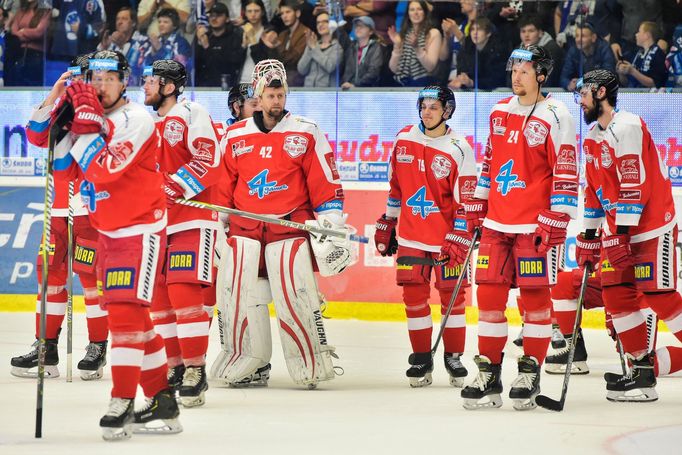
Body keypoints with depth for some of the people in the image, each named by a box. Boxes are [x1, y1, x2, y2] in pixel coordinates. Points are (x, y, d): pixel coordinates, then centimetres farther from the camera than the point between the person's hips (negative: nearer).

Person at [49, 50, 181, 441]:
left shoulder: (136, 119, -16)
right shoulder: (90, 117, 9)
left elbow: (104, 169, -27)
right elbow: (65, 167, 6)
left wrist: (87, 123, -23)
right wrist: (66, 120, -5)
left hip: (142, 228, -9)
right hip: (109, 230, 9)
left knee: (126, 312, -15)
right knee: (130, 314, 11)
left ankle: (122, 404, -16)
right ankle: (161, 399, 18)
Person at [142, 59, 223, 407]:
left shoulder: (191, 114, -8)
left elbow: (209, 161, -17)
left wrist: (171, 189, -21)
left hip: (192, 221, -8)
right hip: (156, 222, 8)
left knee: (183, 293, -14)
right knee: (156, 296, 7)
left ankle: (196, 371, -9)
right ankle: (174, 367, 16)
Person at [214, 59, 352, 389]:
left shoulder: (306, 133, 2)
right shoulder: (235, 136, 11)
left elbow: (326, 184, 2)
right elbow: (222, 186, 17)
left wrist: (331, 226, -4)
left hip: (291, 228, -3)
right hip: (244, 231, 3)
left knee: (296, 299, -11)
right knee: (239, 298, -1)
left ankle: (312, 366, 0)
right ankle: (250, 364, 12)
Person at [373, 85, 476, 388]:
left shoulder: (459, 149, -8)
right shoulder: (404, 140, 5)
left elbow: (466, 200, -10)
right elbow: (395, 187, 16)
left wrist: (458, 239, -16)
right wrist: (387, 224, 17)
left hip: (447, 236, -3)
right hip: (411, 235, 3)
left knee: (452, 294, 0)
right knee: (414, 294, 1)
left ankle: (454, 357, 11)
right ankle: (421, 359, 10)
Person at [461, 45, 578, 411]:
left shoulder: (555, 116, -7)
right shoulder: (500, 112, 13)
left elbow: (566, 171, -10)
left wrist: (557, 220, -14)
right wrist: (477, 204, 19)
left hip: (535, 224, -6)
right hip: (497, 222, 6)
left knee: (535, 295, -2)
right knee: (489, 294, 3)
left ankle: (530, 373, 5)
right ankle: (489, 374, 9)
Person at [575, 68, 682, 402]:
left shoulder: (627, 127, -16)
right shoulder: (592, 138, 14)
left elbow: (635, 184, -22)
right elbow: (595, 190, 20)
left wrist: (621, 234, -23)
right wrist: (589, 237, 17)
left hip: (652, 227, -9)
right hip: (618, 230, 9)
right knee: (617, 295, 1)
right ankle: (642, 371, 3)